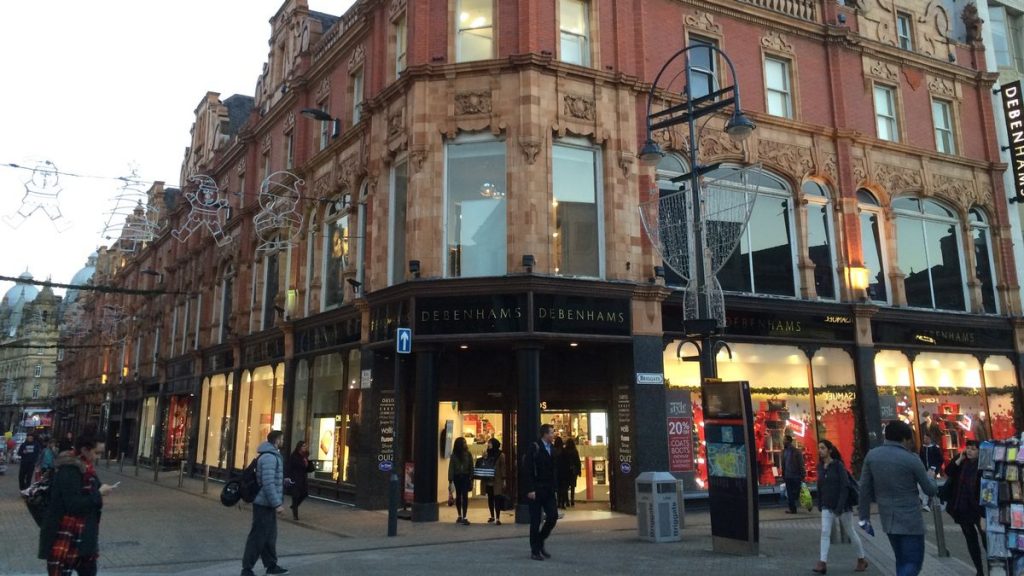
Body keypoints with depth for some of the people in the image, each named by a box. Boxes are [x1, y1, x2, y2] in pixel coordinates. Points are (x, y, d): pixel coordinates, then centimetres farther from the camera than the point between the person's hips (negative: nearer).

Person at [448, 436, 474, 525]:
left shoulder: (468, 454, 2)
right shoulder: (454, 455, 1)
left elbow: (471, 467, 3)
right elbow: (451, 467, 1)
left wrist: (471, 478, -4)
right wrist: (450, 480, -5)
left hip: (465, 477, -1)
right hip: (457, 477, 1)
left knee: (465, 496, -8)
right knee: (458, 496, 9)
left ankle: (464, 517, -9)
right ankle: (460, 516, 20)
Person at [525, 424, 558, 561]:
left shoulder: (552, 448, 10)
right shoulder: (534, 447, -11)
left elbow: (553, 469, 13)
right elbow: (528, 470, -15)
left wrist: (554, 486, 5)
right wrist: (530, 489, -18)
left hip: (549, 490, 6)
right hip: (536, 490, -6)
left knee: (553, 516, 2)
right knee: (535, 521, 1)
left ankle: (540, 542, 21)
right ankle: (535, 550, 13)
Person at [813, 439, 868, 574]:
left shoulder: (839, 465, -14)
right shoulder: (820, 466, 3)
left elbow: (845, 486, -18)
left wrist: (840, 507, -23)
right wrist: (820, 504, 13)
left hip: (843, 505, -4)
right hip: (827, 506, 4)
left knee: (850, 532, 10)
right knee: (825, 532, -8)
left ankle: (861, 560, 29)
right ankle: (822, 563, -11)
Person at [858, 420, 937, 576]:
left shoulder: (871, 455, 0)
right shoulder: (911, 459, -11)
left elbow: (865, 489, 1)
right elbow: (930, 490, -1)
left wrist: (864, 518, 8)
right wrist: (929, 478, 21)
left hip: (888, 519, 5)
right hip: (910, 520, -5)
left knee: (902, 562, 20)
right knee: (912, 563, 1)